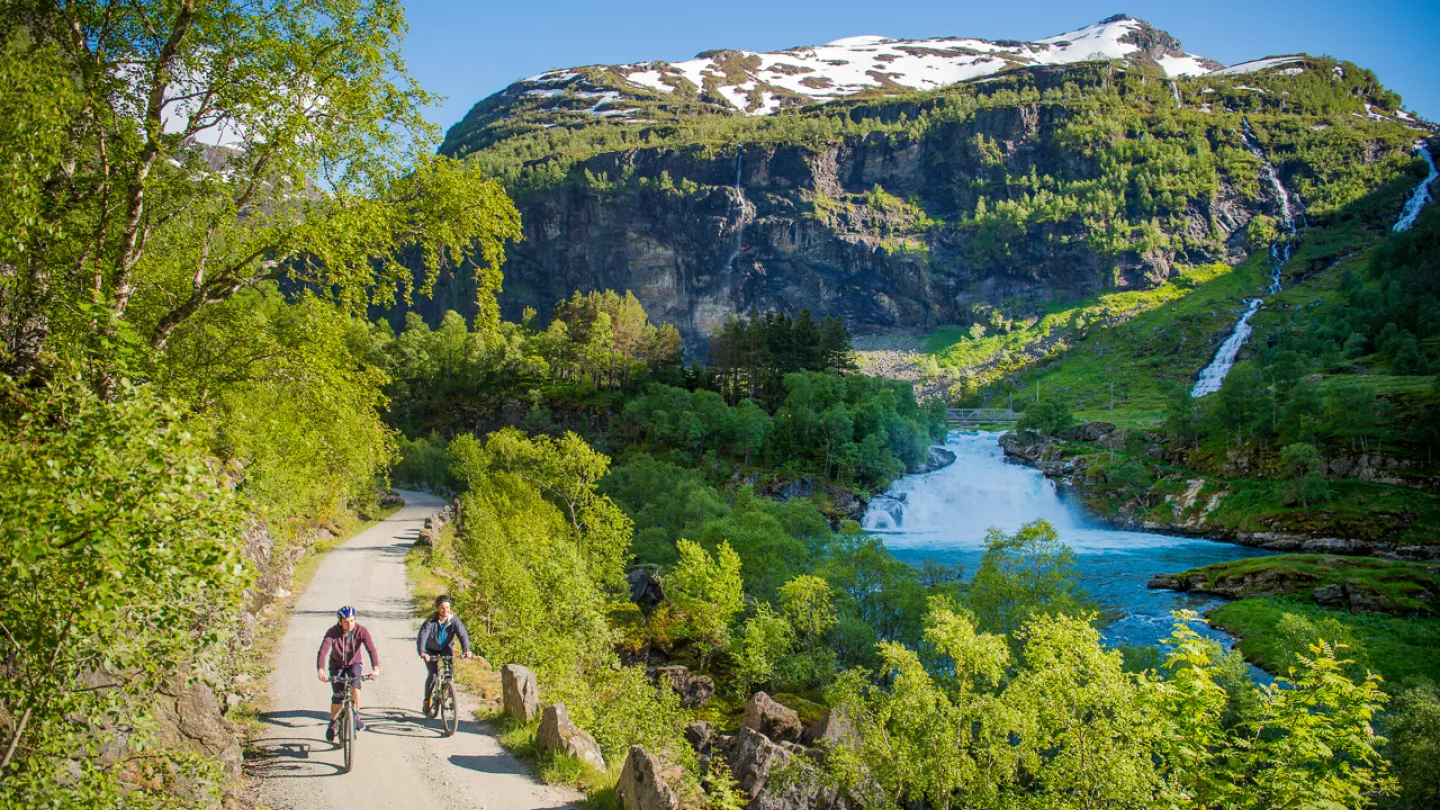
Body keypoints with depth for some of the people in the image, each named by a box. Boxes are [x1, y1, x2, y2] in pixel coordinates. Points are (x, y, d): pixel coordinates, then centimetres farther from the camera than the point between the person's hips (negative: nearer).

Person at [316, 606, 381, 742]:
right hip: (336, 665, 0)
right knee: (338, 696, -11)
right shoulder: (332, 633, -25)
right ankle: (333, 723, 16)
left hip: (353, 664, 0)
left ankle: (356, 715, -14)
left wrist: (375, 668, -47)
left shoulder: (361, 631, -22)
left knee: (355, 681, -30)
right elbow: (323, 651, -37)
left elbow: (371, 649, -31)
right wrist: (320, 670, -54)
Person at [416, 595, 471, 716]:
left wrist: (466, 649, -47)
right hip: (431, 649, -2)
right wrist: (422, 652, -54)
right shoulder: (431, 621, -27)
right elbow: (422, 636, -37)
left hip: (446, 648, 2)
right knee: (433, 674, -14)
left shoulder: (453, 620, -21)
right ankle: (427, 702, 3)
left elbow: (462, 634, -29)